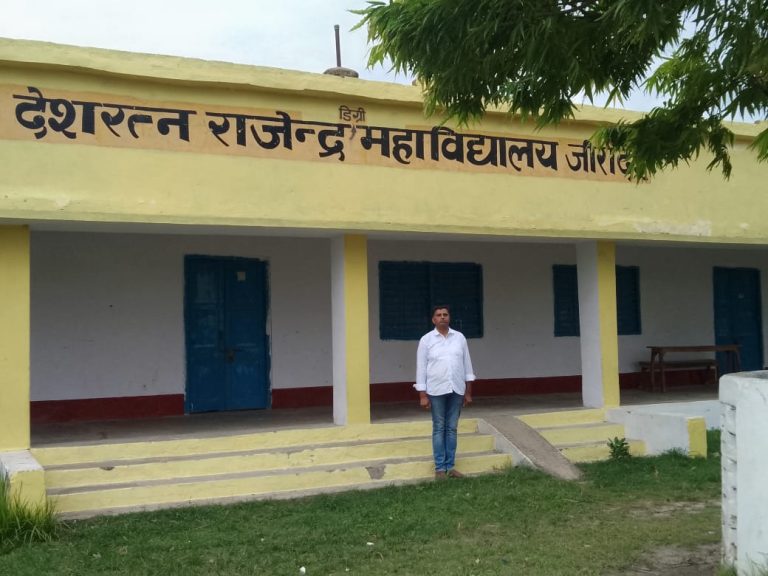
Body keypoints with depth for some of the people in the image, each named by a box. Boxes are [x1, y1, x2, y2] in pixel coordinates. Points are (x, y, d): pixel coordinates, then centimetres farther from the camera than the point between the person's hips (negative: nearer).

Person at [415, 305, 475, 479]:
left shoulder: (459, 337, 5)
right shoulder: (426, 340, -2)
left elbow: (467, 365, 8)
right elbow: (421, 368, -2)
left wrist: (468, 392, 6)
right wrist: (422, 395, -6)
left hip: (456, 390, 2)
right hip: (437, 391, -2)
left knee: (452, 428, 7)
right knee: (439, 429, 3)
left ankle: (450, 466, 14)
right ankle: (440, 468, 7)